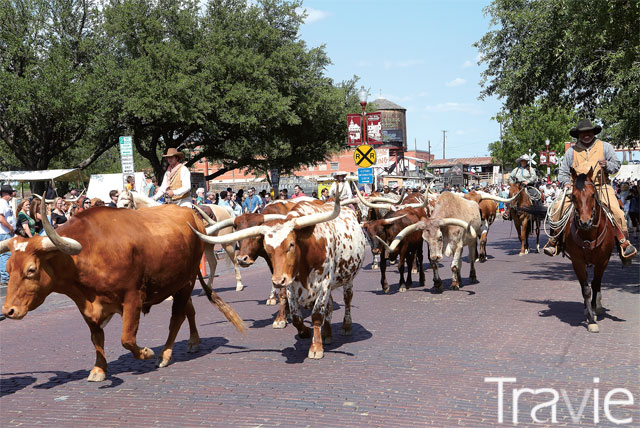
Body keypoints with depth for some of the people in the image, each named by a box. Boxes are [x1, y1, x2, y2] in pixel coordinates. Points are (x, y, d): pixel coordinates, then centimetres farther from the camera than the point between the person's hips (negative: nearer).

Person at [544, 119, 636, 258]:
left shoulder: (605, 147, 11)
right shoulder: (571, 151, 14)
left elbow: (616, 164, 10)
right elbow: (563, 171, 17)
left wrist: (607, 165, -12)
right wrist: (566, 183, -3)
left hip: (601, 187, -1)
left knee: (616, 210, -24)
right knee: (558, 206, -20)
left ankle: (624, 243, -11)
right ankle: (553, 240, -6)